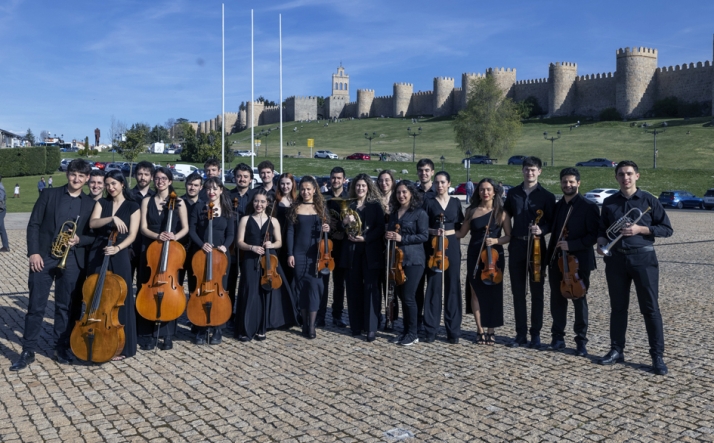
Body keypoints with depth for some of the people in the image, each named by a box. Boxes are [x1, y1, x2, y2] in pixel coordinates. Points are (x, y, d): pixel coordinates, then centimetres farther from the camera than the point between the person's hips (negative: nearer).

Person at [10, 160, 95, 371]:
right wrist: (33, 252, -9)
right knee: (35, 306, 2)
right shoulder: (49, 195, 5)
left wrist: (78, 239, -13)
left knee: (65, 307, 8)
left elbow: (93, 235, 7)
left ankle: (61, 347, 19)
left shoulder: (90, 204, 7)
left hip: (71, 260, 1)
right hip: (44, 257, -1)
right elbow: (33, 225, 1)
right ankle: (28, 351, 11)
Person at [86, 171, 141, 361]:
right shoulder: (101, 203, 12)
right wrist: (111, 218, -23)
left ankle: (121, 346, 7)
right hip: (98, 254, 4)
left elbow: (132, 235, -5)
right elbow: (92, 223, -6)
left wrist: (117, 247, -22)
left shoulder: (133, 207, 3)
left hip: (119, 256, -3)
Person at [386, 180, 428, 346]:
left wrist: (402, 238, -18)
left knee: (408, 296, -5)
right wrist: (387, 235, -2)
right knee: (401, 296, 10)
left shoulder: (419, 213, -6)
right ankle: (406, 331, 21)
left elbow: (424, 236, -11)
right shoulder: (394, 213, 14)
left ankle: (412, 334, 7)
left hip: (413, 260, -6)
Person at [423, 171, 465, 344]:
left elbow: (461, 226, 10)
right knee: (433, 287, -2)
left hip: (452, 247, 1)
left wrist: (450, 232, -8)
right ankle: (430, 330, 6)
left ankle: (453, 331, 9)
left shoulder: (456, 202, 9)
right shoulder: (429, 202, 4)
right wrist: (433, 231, -16)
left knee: (452, 288, 2)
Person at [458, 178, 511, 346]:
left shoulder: (501, 212, 0)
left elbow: (509, 236, -1)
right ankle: (480, 330, 14)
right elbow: (462, 233, 11)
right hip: (474, 256, 2)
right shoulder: (472, 211, 5)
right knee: (475, 292, 3)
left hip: (494, 256, -1)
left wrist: (496, 240, -18)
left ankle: (491, 330, 14)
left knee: (493, 293, 2)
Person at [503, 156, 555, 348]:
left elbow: (552, 223, -2)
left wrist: (542, 230, -18)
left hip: (536, 247, -3)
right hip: (516, 246, 3)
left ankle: (535, 334, 14)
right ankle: (521, 333, 16)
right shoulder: (513, 193, 9)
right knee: (518, 292, 7)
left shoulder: (546, 196, 0)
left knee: (537, 292, 4)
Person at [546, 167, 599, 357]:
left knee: (579, 301, 4)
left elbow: (594, 235, -11)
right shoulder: (557, 206, 12)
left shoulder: (588, 206, -6)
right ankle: (558, 337, 20)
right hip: (556, 260, 5)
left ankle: (581, 341, 14)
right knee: (557, 300, 9)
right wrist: (551, 255, 5)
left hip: (579, 261, -5)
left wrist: (571, 245, -20)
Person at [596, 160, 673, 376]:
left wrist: (640, 229, -13)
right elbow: (602, 228, 16)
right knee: (618, 307, 10)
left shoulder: (649, 200, 1)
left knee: (650, 308, -1)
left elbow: (667, 228, 1)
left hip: (643, 257, -3)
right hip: (616, 259, 3)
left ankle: (657, 356, 6)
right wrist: (601, 242, -5)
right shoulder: (609, 203, 9)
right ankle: (617, 350, 21)